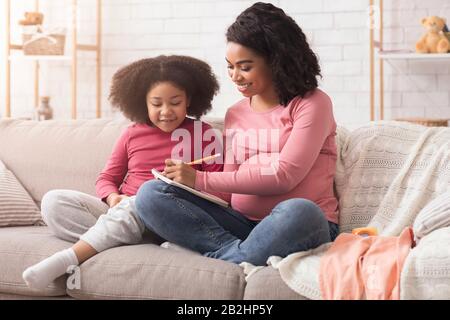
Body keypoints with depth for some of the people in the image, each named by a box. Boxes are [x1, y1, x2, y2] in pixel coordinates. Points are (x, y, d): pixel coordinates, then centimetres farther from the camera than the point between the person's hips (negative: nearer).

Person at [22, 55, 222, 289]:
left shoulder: (201, 134, 5)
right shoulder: (132, 134, 13)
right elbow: (107, 178, 17)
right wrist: (112, 197, -6)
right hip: (118, 211, 4)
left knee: (134, 205, -39)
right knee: (54, 200, -15)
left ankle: (67, 259, -41)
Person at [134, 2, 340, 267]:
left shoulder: (312, 104, 1)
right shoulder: (235, 114, 19)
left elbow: (283, 176, -11)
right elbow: (230, 188, 15)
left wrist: (201, 180, -12)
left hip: (304, 226, -4)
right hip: (242, 223, 5)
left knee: (297, 211, -41)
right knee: (151, 194, -13)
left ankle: (222, 259, -19)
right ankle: (237, 252, -27)